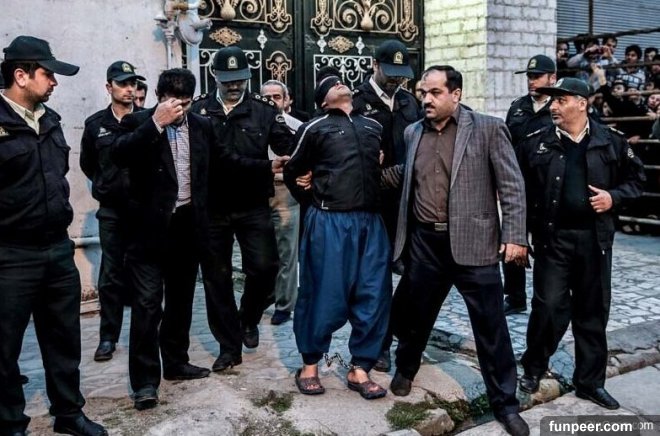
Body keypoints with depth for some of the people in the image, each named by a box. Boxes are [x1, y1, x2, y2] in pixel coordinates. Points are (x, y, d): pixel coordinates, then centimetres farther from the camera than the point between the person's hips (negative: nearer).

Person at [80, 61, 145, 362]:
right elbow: (87, 164, 16)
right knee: (111, 274, 4)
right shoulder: (95, 124, 5)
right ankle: (108, 336, 14)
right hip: (112, 210, 1)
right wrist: (106, 185, 12)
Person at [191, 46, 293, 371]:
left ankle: (248, 320, 27)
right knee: (217, 278, 7)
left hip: (253, 207, 0)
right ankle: (229, 346, 23)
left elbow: (287, 147, -4)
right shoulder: (197, 109, 1)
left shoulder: (264, 109, 2)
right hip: (212, 209, 1)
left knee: (264, 266, -5)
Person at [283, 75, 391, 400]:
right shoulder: (315, 128, 3)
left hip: (371, 222, 5)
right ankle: (310, 364, 19)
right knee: (325, 295, 1)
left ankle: (359, 369, 17)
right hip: (330, 222, -4)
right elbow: (292, 171, 12)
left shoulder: (374, 127, 15)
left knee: (373, 296, 4)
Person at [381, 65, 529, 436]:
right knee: (415, 313, 18)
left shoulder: (489, 128, -4)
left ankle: (505, 403, 20)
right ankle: (406, 369, 45)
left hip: (472, 243, -3)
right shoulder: (414, 132, 9)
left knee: (491, 325, 4)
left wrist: (515, 236, -14)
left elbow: (512, 185, -7)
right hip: (424, 242, 4)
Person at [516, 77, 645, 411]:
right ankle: (533, 368, 21)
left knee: (593, 311, 11)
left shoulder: (611, 142, 2)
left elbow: (635, 177, 12)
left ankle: (590, 381, 26)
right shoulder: (536, 144, -1)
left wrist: (615, 197, -6)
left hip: (594, 238, 2)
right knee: (549, 307, -3)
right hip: (552, 237, -2)